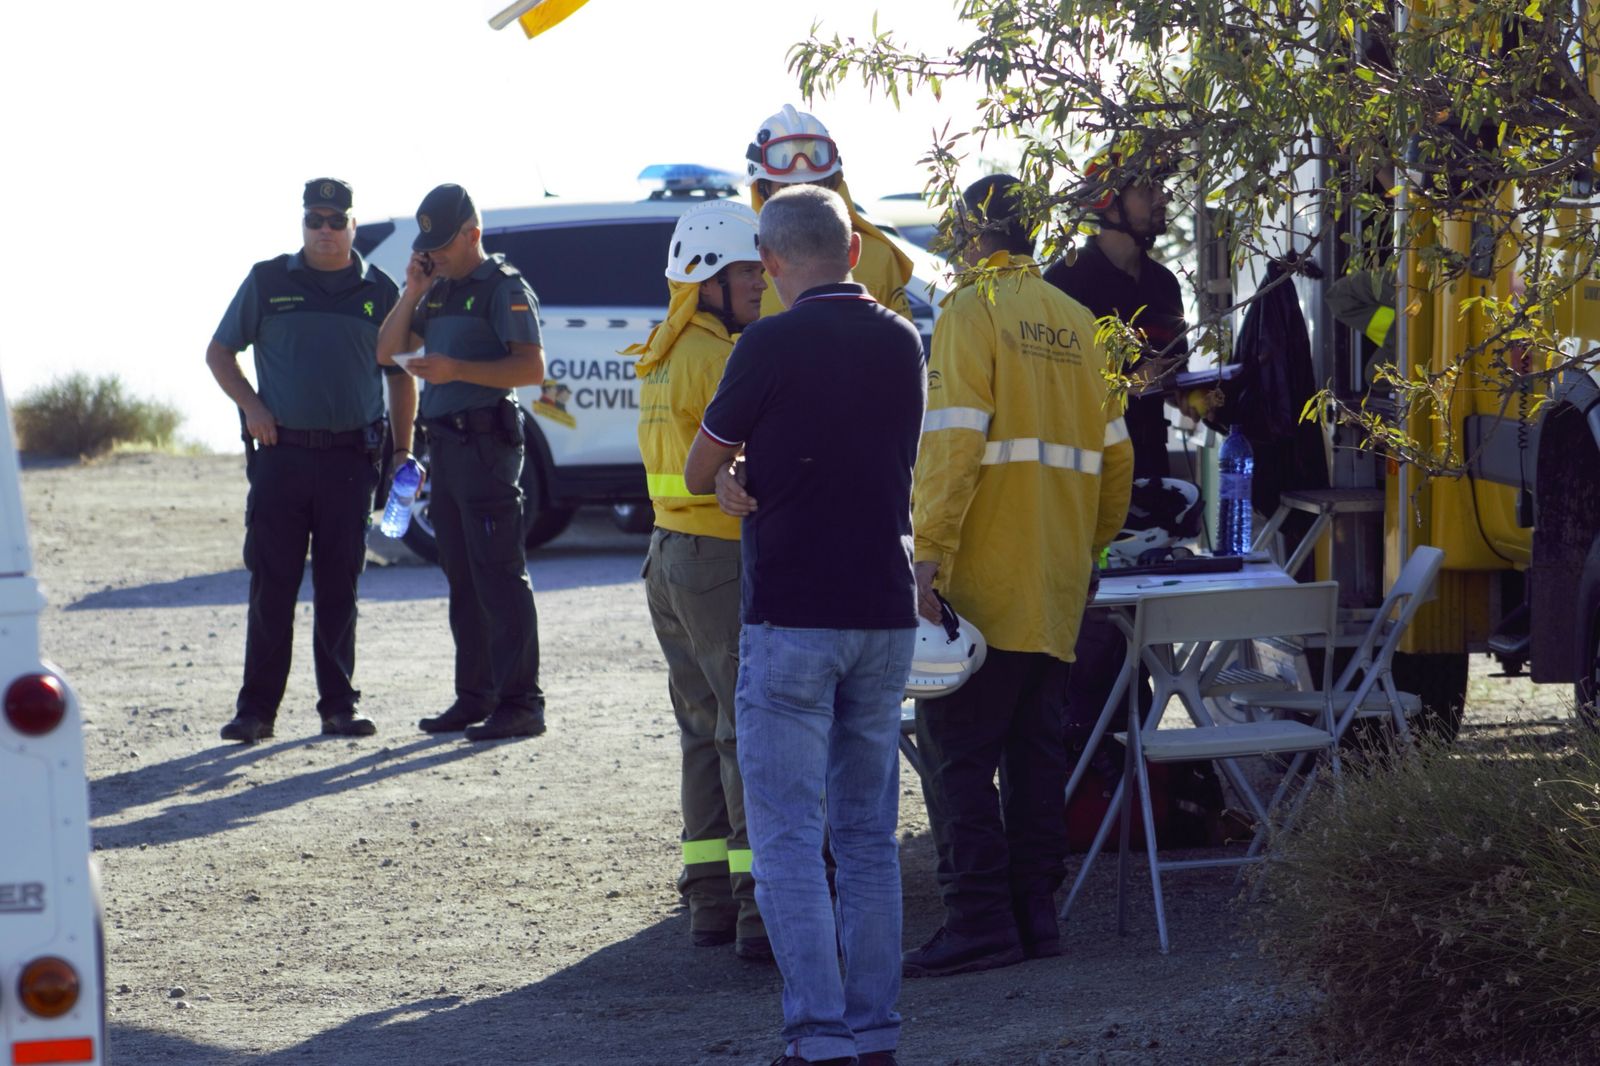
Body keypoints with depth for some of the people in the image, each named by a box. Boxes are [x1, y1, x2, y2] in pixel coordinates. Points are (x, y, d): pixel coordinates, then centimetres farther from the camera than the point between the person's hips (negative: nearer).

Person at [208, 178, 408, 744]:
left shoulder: (379, 291, 9)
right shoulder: (268, 282, 6)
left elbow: (402, 377, 14)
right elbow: (220, 352, 13)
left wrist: (402, 451, 7)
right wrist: (251, 407, -3)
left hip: (350, 457, 1)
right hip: (280, 451, -1)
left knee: (339, 586, 4)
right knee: (272, 584, -1)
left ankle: (339, 703, 11)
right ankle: (257, 708, 2)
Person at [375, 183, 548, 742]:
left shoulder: (503, 288, -6)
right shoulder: (439, 292, 19)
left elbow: (532, 367, -16)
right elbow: (387, 350, 17)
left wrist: (458, 369, -25)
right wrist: (413, 292, 4)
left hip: (486, 442, -9)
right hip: (446, 444, 9)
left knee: (499, 575, -10)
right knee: (463, 579, 11)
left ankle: (520, 703, -11)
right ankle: (475, 697, 16)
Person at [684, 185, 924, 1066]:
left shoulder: (773, 346, -11)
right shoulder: (900, 344, 7)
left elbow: (699, 473, 1)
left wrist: (733, 487, 22)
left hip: (791, 619, -6)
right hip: (885, 613, 6)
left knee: (790, 843, -3)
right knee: (868, 837, 12)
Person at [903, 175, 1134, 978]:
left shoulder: (972, 312, -7)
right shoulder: (1074, 322, 14)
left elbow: (953, 438, -17)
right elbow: (1113, 450, 16)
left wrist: (931, 549, -19)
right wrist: (1091, 543, 25)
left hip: (986, 579, -7)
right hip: (1059, 581, 7)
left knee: (956, 746, -5)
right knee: (1035, 745, 12)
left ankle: (980, 919, -12)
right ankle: (1036, 912, 12)